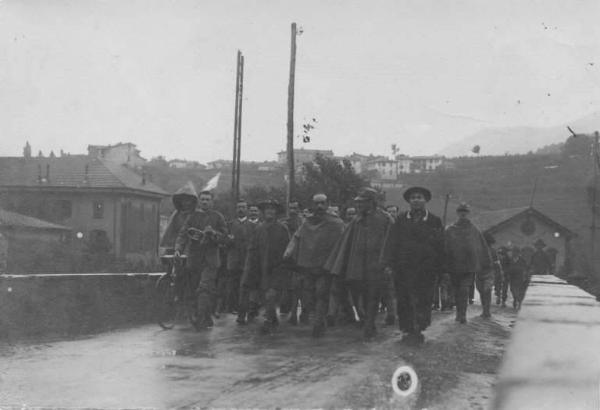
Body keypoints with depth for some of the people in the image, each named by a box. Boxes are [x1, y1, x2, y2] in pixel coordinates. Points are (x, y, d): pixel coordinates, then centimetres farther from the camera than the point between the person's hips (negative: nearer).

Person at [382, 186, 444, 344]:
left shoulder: (434, 221, 8)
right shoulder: (401, 220, 11)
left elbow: (440, 246, 6)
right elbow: (392, 242, 5)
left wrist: (439, 269, 1)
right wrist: (389, 263, -5)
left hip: (426, 270, -1)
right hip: (403, 268, 1)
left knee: (422, 300, -5)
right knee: (403, 301, 1)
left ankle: (418, 330, 1)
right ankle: (407, 330, 8)